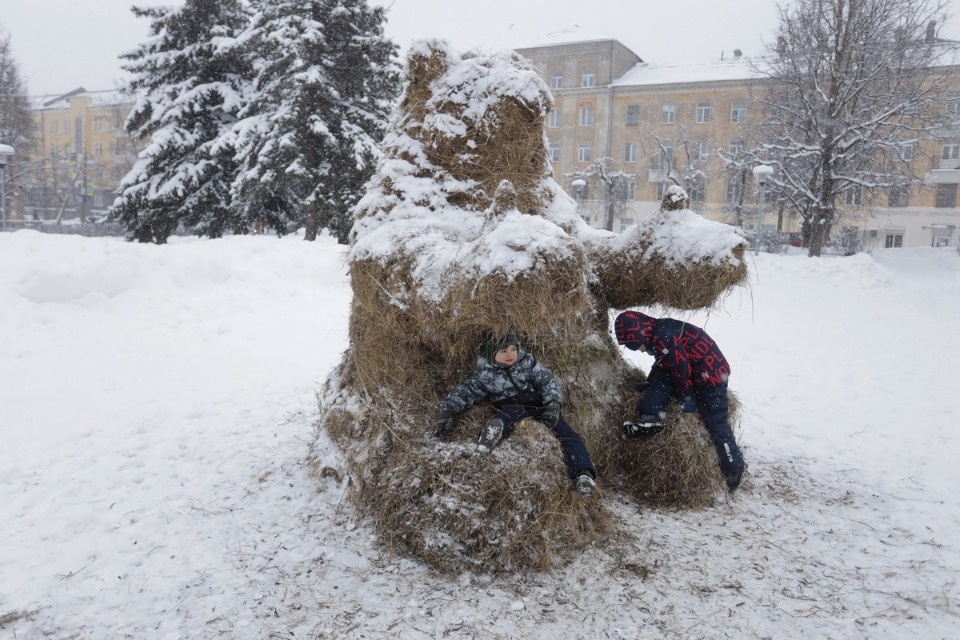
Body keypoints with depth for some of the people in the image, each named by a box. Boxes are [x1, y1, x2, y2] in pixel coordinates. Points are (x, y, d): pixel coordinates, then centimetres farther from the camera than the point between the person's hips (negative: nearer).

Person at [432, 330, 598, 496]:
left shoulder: (528, 362, 6)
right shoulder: (484, 374, 3)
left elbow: (548, 382, 3)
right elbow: (466, 391, 2)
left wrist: (553, 405, -13)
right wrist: (447, 410, -13)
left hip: (540, 407, 2)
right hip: (513, 408, -2)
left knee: (568, 435, -16)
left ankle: (583, 473, -26)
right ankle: (497, 428, -68)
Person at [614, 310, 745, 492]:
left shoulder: (663, 339, -25)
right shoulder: (658, 333, 6)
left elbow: (681, 369, -20)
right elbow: (661, 364, 22)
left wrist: (686, 396, -9)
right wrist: (649, 384, 29)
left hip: (710, 374, -10)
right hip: (695, 373, 10)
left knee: (717, 424, -4)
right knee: (661, 378, -1)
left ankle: (734, 469, 7)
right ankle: (652, 417, -9)